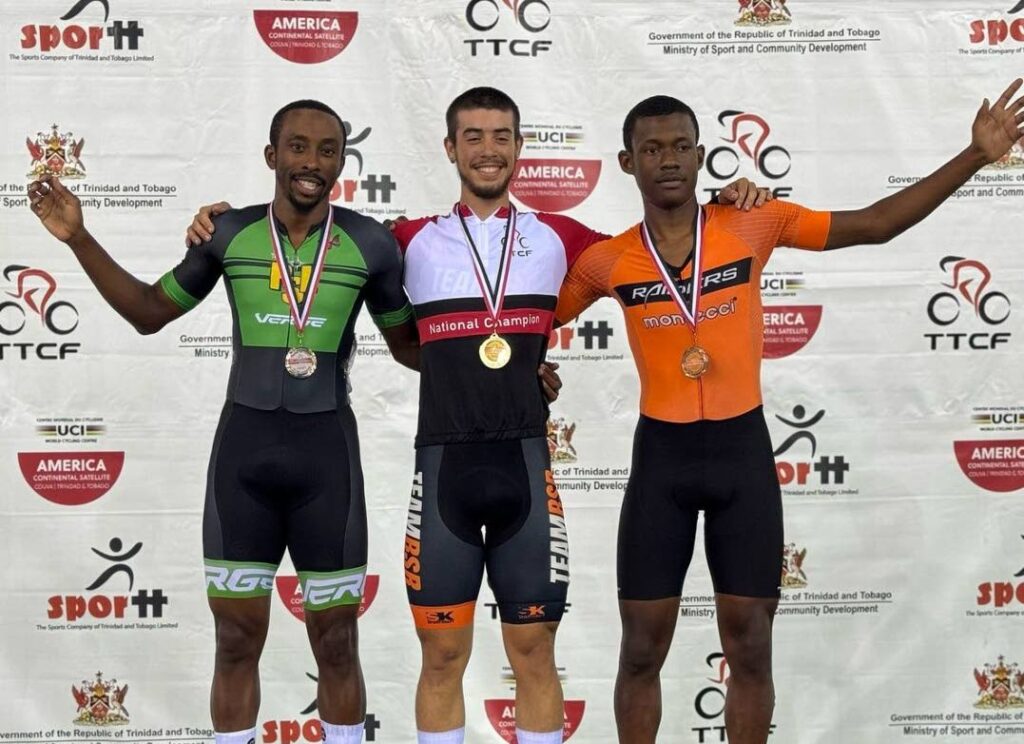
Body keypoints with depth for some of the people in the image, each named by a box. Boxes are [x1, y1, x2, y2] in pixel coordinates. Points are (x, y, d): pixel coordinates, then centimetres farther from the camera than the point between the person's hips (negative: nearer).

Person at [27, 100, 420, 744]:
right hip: (242, 452, 2)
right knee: (237, 643, 8)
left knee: (336, 645, 7)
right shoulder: (229, 231, 2)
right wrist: (78, 238, 5)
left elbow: (408, 344, 10)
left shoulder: (370, 243, -3)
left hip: (327, 454, -1)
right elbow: (150, 313, 13)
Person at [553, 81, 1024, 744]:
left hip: (743, 449, 0)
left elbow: (876, 225, -1)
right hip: (662, 455, 0)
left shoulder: (753, 224, -3)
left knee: (750, 649, 8)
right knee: (642, 649, 7)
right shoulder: (607, 261, -1)